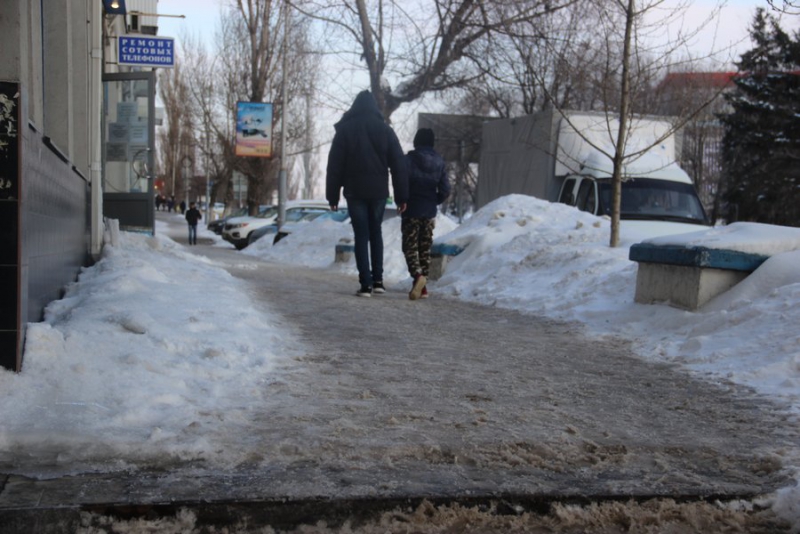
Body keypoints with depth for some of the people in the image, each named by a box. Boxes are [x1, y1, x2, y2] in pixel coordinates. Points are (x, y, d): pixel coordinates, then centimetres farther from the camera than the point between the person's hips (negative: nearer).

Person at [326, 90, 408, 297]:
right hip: (378, 191, 2)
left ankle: (366, 284, -3)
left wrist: (333, 195, 1)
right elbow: (398, 164, 1)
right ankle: (377, 280, 10)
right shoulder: (385, 129, 4)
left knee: (361, 236, 2)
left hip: (355, 191, -2)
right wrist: (401, 196, 4)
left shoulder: (345, 129, 0)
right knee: (376, 233, 16)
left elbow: (335, 164, -2)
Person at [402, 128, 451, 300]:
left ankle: (418, 275, -26)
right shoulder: (439, 163, 3)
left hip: (411, 211, -4)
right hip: (429, 212, 4)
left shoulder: (408, 160, -9)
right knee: (425, 249, 12)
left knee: (410, 247, -1)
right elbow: (445, 190, 1)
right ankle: (422, 286, 13)